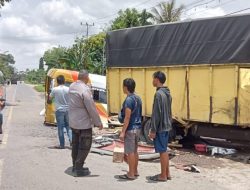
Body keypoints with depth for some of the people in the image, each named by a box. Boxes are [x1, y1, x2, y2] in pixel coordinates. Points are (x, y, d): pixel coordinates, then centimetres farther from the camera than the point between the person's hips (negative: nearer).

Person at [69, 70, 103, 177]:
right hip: (84, 123, -8)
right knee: (84, 146, 2)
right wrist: (98, 123, -13)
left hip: (73, 122, 8)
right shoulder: (85, 89, -22)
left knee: (75, 144, 18)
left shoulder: (72, 87, 3)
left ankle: (75, 166, 28)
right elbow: (91, 108, -20)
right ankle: (79, 169, 5)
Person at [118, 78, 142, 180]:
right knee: (135, 151, 16)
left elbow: (127, 117, -20)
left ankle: (131, 174, 6)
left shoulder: (129, 100, -18)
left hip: (131, 129, -9)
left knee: (130, 152, -1)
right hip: (138, 128, 9)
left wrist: (123, 132, -17)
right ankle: (135, 171, 25)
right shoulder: (138, 98, 10)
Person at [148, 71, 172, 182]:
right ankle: (167, 173, 23)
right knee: (164, 150, 16)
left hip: (160, 128, -9)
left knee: (162, 151, 0)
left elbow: (156, 114, -20)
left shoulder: (159, 94, -19)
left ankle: (163, 176, 9)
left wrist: (153, 130, -17)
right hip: (166, 126, 9)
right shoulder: (167, 93, 10)